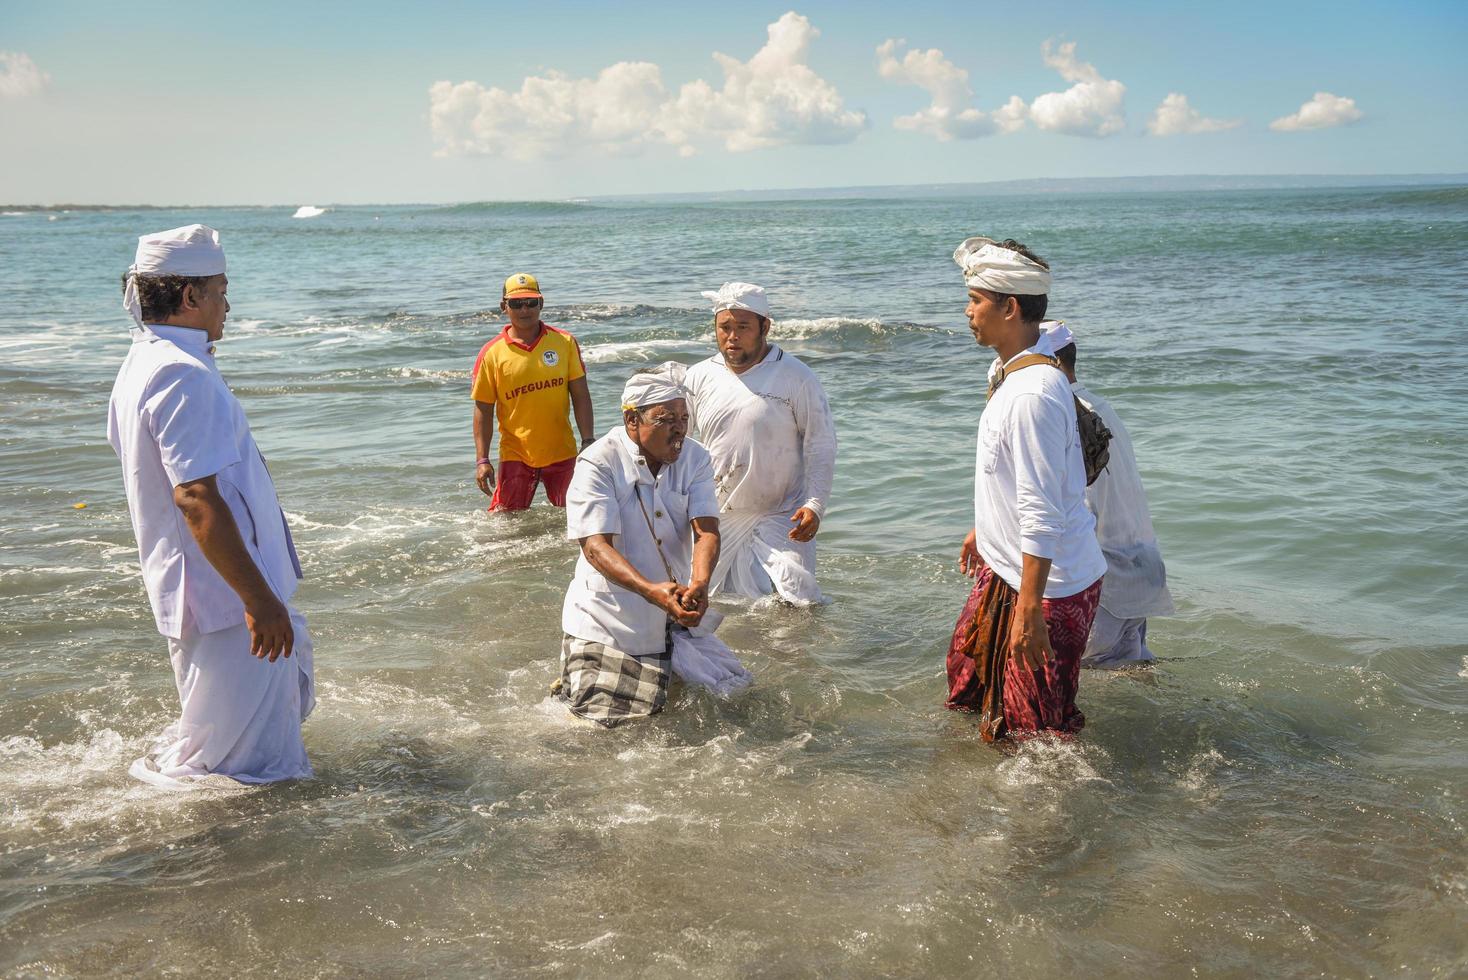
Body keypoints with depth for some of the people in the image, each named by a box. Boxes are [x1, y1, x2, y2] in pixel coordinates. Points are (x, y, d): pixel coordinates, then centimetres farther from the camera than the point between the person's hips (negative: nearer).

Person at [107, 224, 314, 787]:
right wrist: (258, 598, -28)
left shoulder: (142, 363, 11)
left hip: (183, 587, 11)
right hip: (224, 593, -10)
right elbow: (196, 497, -29)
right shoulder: (185, 376, -22)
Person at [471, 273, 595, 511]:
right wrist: (482, 460, -7)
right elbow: (483, 410, -1)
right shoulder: (491, 353, -4)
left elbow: (580, 396, 2)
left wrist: (588, 443, -5)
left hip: (561, 453, 1)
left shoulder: (565, 342, 0)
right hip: (515, 456, -1)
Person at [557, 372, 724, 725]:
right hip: (607, 621, -5)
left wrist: (699, 584, -36)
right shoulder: (597, 464, -17)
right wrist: (652, 591, -42)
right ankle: (570, 684, 28)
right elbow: (595, 546, -26)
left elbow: (706, 531, -13)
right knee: (598, 722, -6)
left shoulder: (695, 459, -3)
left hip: (675, 617, 5)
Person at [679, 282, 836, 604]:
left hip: (780, 516, -3)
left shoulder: (795, 377, -6)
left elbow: (821, 443, -4)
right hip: (713, 517, 3)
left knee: (800, 602, -11)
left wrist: (814, 505, -15)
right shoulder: (698, 378, 4)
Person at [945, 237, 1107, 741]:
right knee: (970, 666, 28)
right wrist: (982, 530, 32)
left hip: (1046, 584, -11)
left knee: (1033, 727, 2)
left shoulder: (1032, 394, -28)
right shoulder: (1014, 375, 6)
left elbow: (1041, 514, -29)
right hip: (1004, 564, 11)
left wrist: (1028, 609, -28)